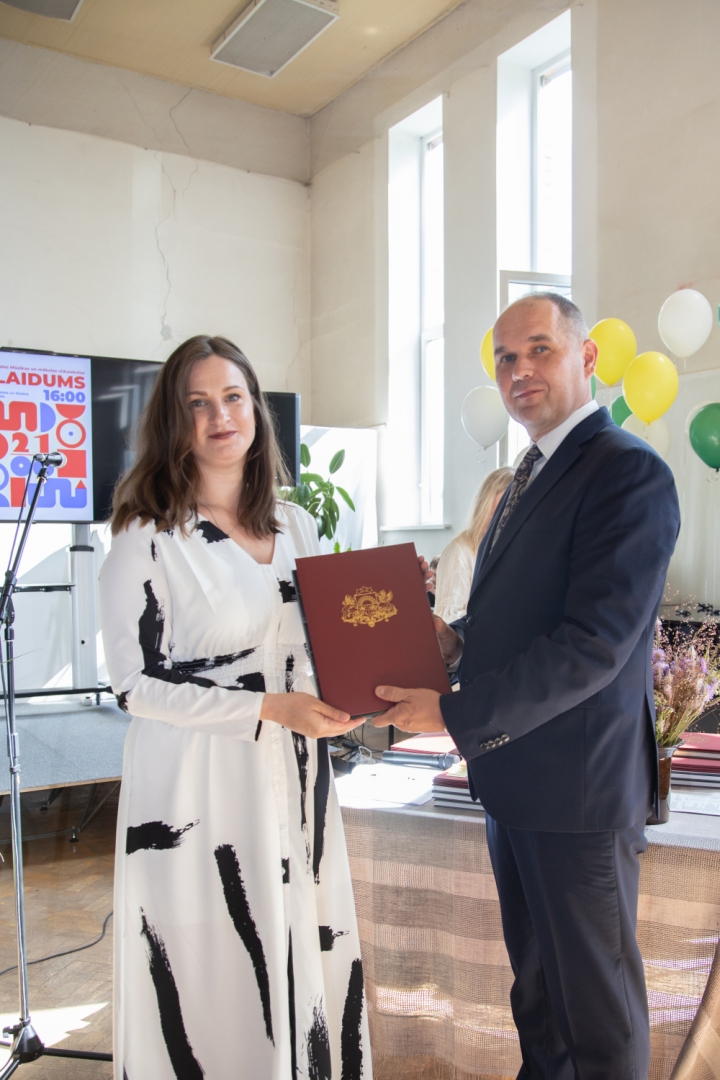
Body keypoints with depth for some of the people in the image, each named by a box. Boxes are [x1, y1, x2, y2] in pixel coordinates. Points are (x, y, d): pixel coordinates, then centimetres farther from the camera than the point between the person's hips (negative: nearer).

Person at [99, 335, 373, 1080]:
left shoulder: (295, 527, 7)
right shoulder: (149, 538, -11)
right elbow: (135, 684, -14)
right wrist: (269, 707, -18)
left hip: (291, 776, 5)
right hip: (198, 790, -5)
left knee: (303, 950, 15)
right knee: (216, 970, 7)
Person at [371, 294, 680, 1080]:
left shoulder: (630, 473, -18)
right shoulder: (529, 475, 12)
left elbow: (593, 643, -25)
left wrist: (453, 714, -23)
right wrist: (457, 637, 0)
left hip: (579, 787, -9)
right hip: (512, 778, 9)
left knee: (597, 1001, 11)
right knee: (534, 983, 24)